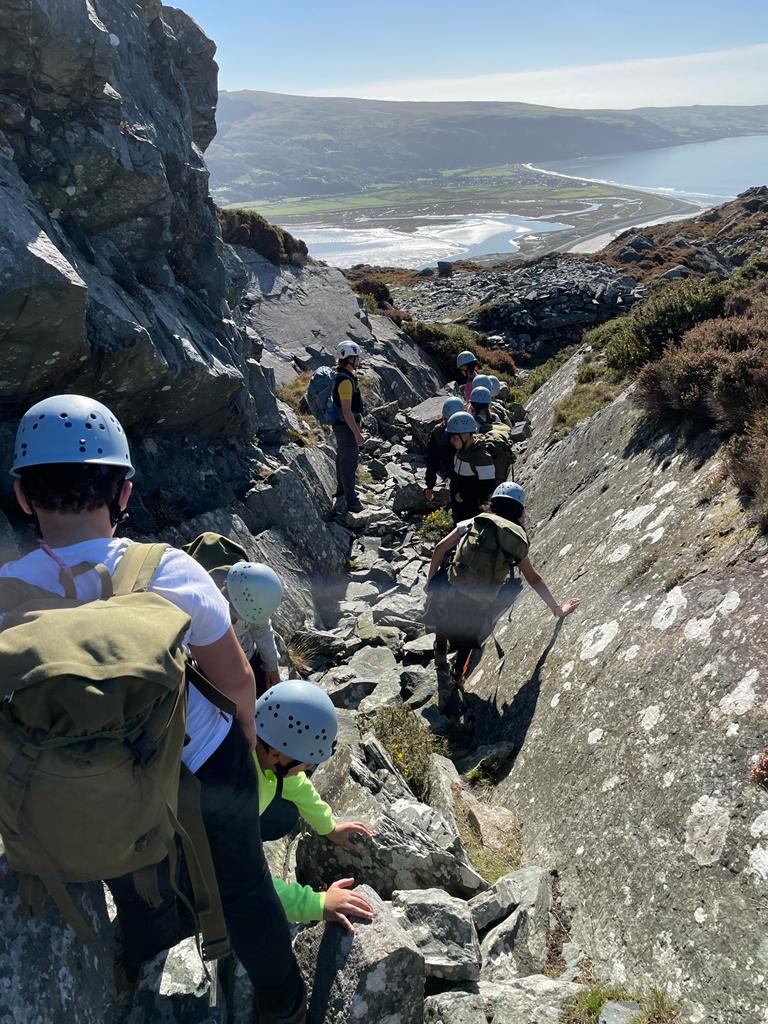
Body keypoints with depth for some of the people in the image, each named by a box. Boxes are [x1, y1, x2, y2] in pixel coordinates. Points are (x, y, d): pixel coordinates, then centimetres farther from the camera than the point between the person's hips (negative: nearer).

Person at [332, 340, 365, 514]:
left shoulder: (341, 374, 6)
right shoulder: (346, 381, -26)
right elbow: (346, 411, -28)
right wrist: (357, 433, -25)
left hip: (342, 425, 11)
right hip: (347, 427, -11)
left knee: (343, 457, 24)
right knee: (349, 462, -5)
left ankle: (342, 488, 42)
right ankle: (352, 502, 0)